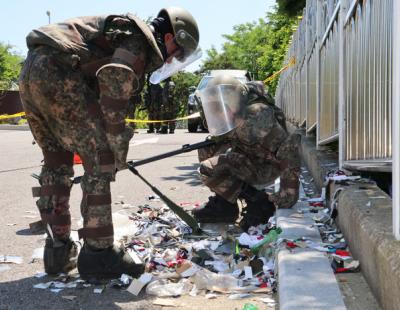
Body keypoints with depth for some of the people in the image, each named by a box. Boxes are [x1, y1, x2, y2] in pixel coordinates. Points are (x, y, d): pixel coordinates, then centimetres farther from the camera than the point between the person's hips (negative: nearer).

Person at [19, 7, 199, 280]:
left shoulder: (126, 33, 29)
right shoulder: (141, 39, 0)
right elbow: (114, 82, -17)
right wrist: (119, 147, -11)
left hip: (30, 73, 10)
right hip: (56, 73, -10)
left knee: (57, 163, 17)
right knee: (100, 159, -5)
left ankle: (58, 254, 21)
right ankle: (99, 255, -3)